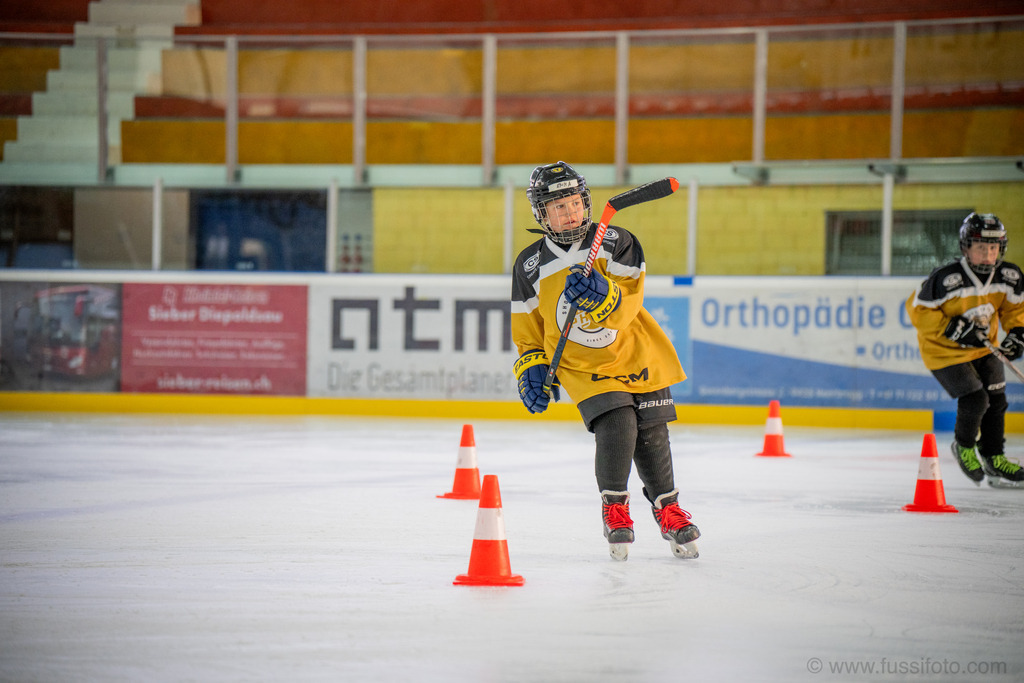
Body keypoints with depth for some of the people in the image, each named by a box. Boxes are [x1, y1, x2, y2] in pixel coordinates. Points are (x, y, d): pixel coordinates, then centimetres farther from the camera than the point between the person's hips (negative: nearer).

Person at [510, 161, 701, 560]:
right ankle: (614, 510, -3)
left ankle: (668, 510, 26)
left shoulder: (616, 243, -8)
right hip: (582, 367, -1)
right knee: (615, 427, -21)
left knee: (651, 436, 6)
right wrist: (531, 368, 3)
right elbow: (527, 328, 11)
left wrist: (603, 295, -36)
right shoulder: (530, 267, -2)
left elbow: (628, 304, -17)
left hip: (636, 357, 1)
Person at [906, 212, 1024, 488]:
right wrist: (952, 328, -27)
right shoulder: (946, 278, -29)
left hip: (984, 347, 6)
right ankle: (964, 447, 13)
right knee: (974, 399, -16)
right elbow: (918, 308, -20)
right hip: (944, 350, -6)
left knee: (996, 400, 4)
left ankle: (993, 458, 24)